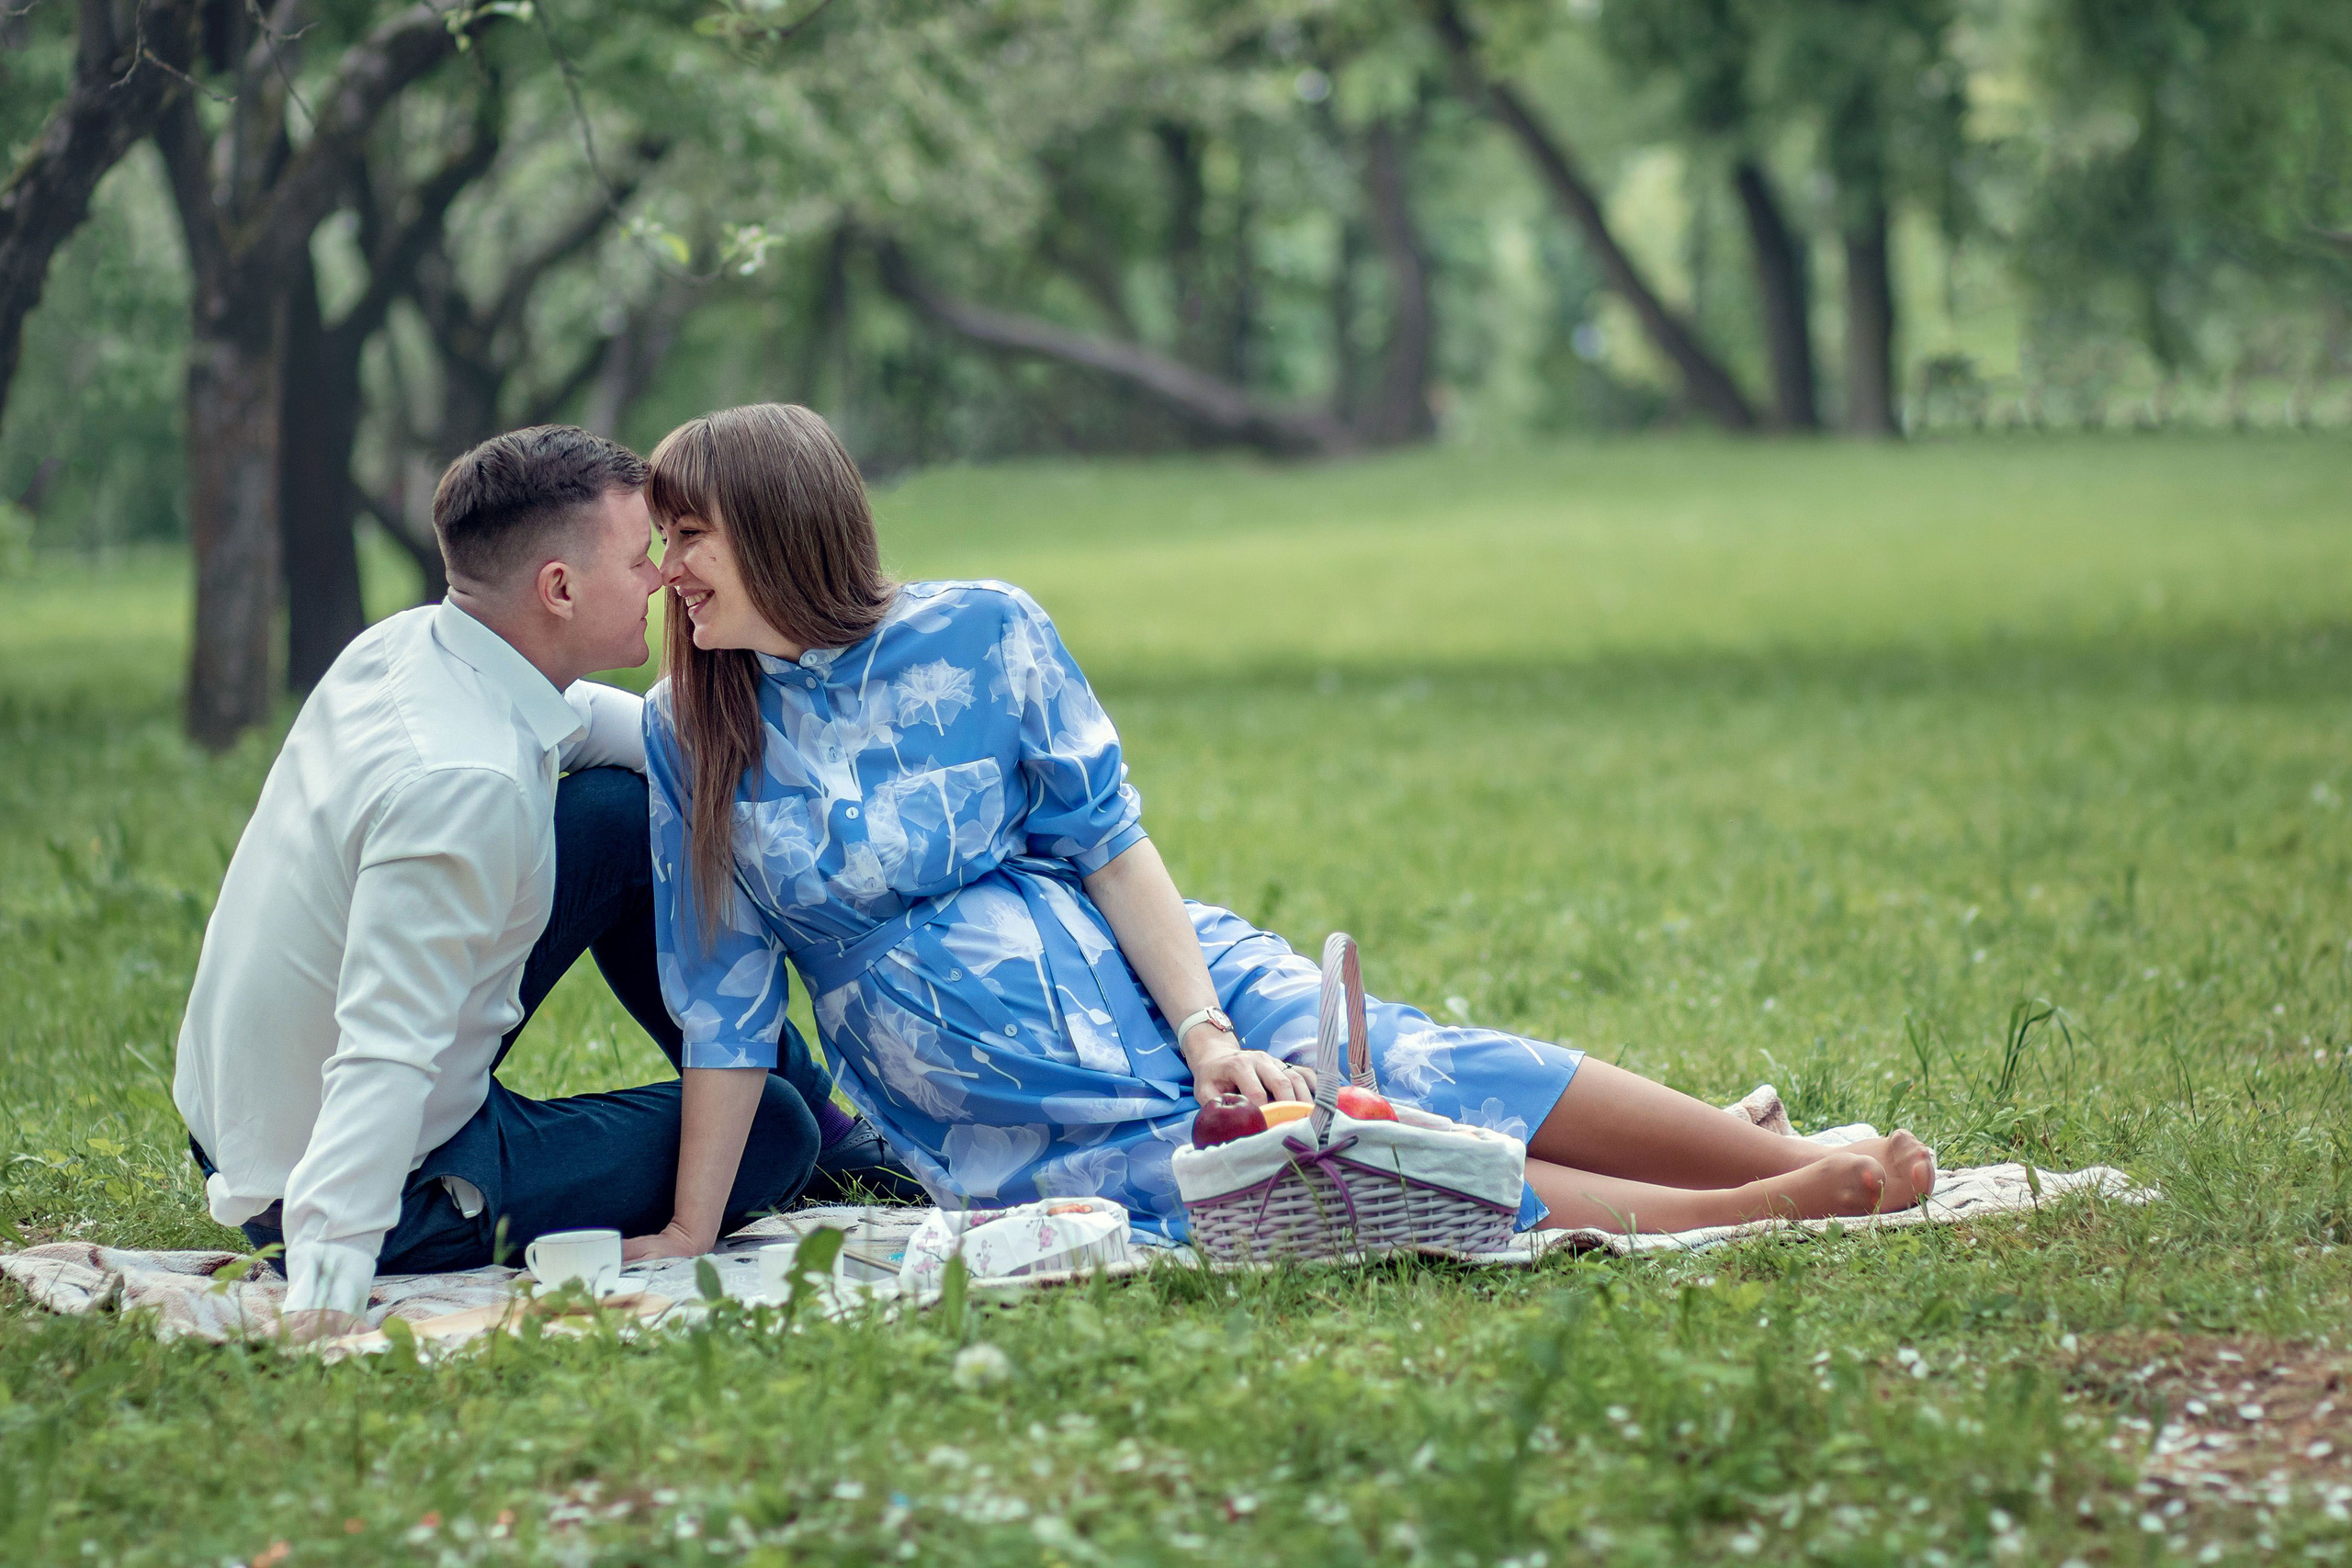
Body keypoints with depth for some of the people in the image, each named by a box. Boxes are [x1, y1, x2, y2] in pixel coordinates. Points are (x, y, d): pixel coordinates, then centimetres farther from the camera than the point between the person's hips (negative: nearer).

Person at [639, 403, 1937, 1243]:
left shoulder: (976, 635, -2)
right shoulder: (688, 736, -1)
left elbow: (1114, 845, -2)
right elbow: (724, 1009, 2)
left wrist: (1210, 1037, -14)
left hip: (1154, 982, 1)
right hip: (1028, 1139, -1)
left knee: (1412, 1076, -23)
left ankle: (1810, 1171, -23)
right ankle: (1750, 1218, -31)